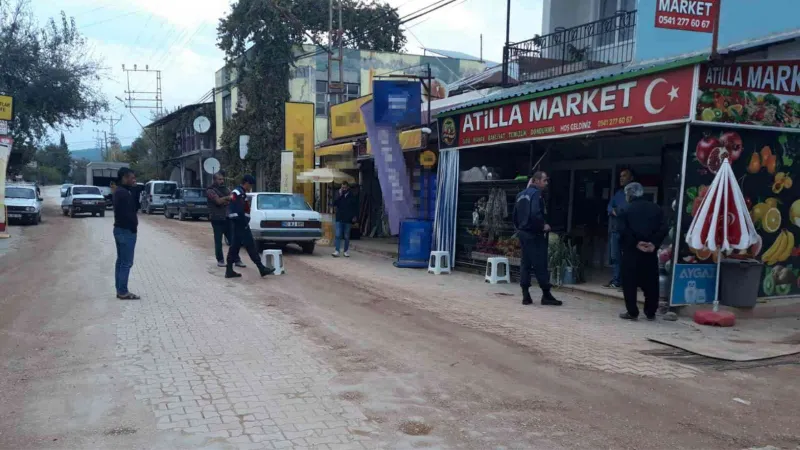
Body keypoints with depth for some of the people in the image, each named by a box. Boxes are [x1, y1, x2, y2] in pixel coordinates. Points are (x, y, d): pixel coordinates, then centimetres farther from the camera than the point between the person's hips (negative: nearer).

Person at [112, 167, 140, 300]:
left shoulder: (118, 191, 14)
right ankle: (123, 292, -3)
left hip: (120, 229, 11)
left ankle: (120, 290, 17)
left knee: (121, 261, 12)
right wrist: (134, 226, -13)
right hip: (126, 230, -11)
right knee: (126, 262, -6)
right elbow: (127, 213, -23)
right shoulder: (124, 193, -19)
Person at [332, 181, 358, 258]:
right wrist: (340, 195, -12)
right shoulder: (339, 196, 7)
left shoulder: (352, 196, 2)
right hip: (339, 219, 1)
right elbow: (334, 203, -6)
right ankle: (337, 251, -8)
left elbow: (356, 207, 4)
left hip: (348, 220, -1)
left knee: (346, 236, 7)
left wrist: (355, 216, -6)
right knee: (338, 235, -6)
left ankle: (346, 251, 17)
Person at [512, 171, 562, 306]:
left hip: (523, 232, 9)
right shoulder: (536, 193, -13)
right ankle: (546, 295, 1)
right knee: (540, 264, -4)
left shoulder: (521, 195, 16)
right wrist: (543, 226, -14)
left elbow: (514, 215, 19)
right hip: (534, 234, -9)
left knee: (525, 264, 9)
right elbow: (535, 214, -27)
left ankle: (526, 295, 8)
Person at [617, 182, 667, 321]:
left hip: (632, 251, -3)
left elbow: (624, 231, -13)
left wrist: (635, 243, -10)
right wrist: (654, 243, -9)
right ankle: (650, 313, 14)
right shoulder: (656, 209, 10)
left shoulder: (627, 210, 0)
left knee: (629, 283, 3)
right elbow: (663, 229, -2)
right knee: (651, 283, 11)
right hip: (650, 252, 3)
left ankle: (632, 312, 1)